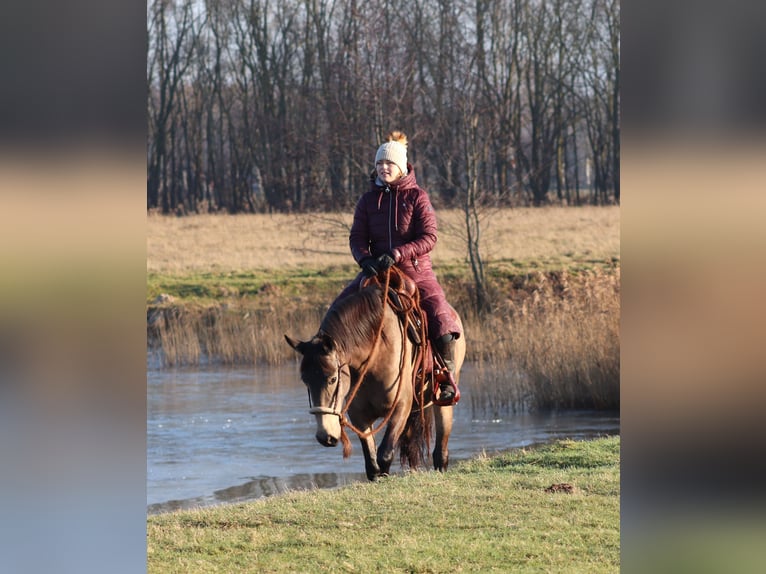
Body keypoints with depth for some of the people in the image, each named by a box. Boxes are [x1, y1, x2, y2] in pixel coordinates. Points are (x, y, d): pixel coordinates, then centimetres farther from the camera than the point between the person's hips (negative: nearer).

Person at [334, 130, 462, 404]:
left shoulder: (417, 197, -2)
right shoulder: (368, 200, 7)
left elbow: (429, 238, -10)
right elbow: (357, 237, 3)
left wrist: (397, 254, -24)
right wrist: (365, 258, -20)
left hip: (415, 270, -3)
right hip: (376, 270, 3)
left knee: (440, 317, -23)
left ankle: (447, 381, -11)